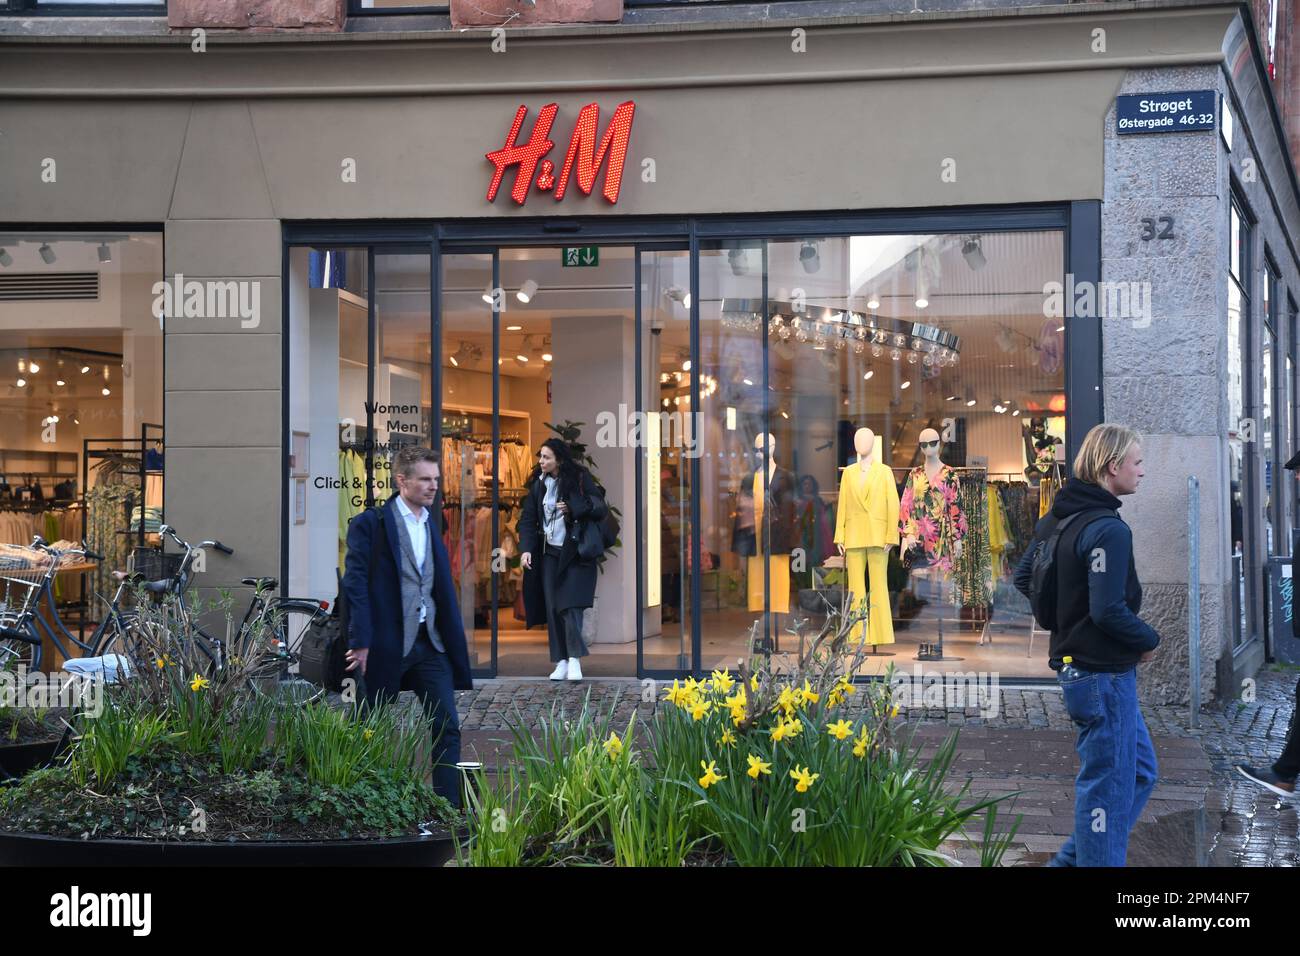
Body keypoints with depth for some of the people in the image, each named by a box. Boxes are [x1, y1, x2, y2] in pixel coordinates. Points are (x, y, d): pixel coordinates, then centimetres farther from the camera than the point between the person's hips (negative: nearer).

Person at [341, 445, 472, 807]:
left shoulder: (431, 527, 16)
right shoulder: (370, 523, -4)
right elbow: (355, 584, -11)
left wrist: (453, 642, 11)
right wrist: (361, 643, -18)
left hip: (429, 642, 6)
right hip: (385, 644, -6)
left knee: (447, 729, 0)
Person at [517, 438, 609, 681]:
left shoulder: (580, 479, -7)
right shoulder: (538, 484, 6)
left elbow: (600, 508, -9)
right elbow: (527, 519, 6)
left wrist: (573, 508, -22)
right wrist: (525, 549, -6)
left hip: (575, 553, -5)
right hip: (550, 553, 5)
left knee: (570, 605, -13)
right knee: (552, 608, 3)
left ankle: (574, 660, -8)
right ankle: (561, 661, 9)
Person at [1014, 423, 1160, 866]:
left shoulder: (1057, 517, 8)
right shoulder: (1108, 529, -21)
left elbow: (1023, 578, 16)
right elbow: (1109, 611, -26)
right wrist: (1150, 640, -9)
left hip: (1075, 661, 10)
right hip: (1105, 674, -10)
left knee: (1140, 771, 19)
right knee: (1109, 788, 0)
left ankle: (1072, 860, 23)